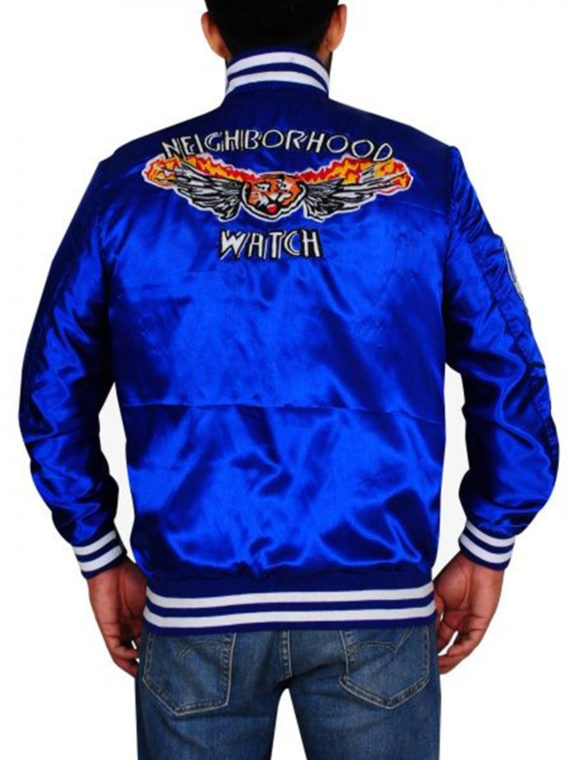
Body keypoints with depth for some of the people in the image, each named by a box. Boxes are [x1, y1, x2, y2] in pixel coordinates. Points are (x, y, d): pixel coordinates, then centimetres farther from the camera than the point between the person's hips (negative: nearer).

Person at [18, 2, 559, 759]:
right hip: (377, 603, 0)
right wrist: (486, 551, 11)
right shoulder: (423, 171, -1)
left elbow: (53, 391, 4)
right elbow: (512, 378, 0)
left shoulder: (130, 180, 1)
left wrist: (100, 556, 13)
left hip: (193, 607, 1)